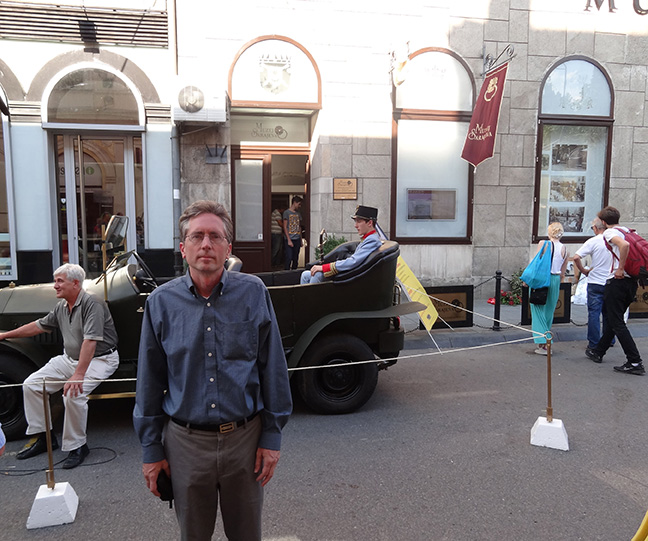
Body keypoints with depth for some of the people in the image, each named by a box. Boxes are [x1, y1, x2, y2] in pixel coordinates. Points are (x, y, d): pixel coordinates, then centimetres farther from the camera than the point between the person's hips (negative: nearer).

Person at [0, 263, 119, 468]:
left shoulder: (91, 304, -22)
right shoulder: (61, 306, 6)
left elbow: (90, 341, -30)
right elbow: (39, 325, 21)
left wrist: (78, 375, -34)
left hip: (99, 359, -9)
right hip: (70, 358, 9)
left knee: (73, 394, -30)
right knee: (31, 384, 1)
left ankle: (77, 446, -9)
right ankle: (43, 436, 15)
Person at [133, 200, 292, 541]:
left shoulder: (253, 293, -6)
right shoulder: (161, 302, -4)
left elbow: (273, 369, -3)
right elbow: (149, 382, 2)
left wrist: (272, 436, -3)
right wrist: (151, 449, 3)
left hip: (245, 438, 0)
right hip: (186, 442, 1)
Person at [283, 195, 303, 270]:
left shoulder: (298, 214, 16)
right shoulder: (287, 212, -2)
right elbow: (285, 227, -6)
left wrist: (301, 240, 14)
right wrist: (289, 240, -12)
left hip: (297, 239, 6)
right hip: (290, 239, -6)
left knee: (295, 259, 7)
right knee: (289, 259, -11)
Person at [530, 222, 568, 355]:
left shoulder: (543, 244, -6)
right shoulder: (564, 249, 6)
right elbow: (562, 273, 11)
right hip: (555, 280, 4)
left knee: (538, 311, 1)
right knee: (549, 312, 14)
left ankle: (543, 343, -5)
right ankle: (546, 343, 20)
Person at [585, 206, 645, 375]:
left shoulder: (609, 232, -8)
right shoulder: (629, 231, 16)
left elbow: (624, 245, -28)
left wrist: (620, 269, -21)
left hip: (618, 281, -8)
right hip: (632, 281, 8)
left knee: (617, 323, -2)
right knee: (612, 318, 18)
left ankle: (635, 362, -4)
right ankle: (598, 352, 30)